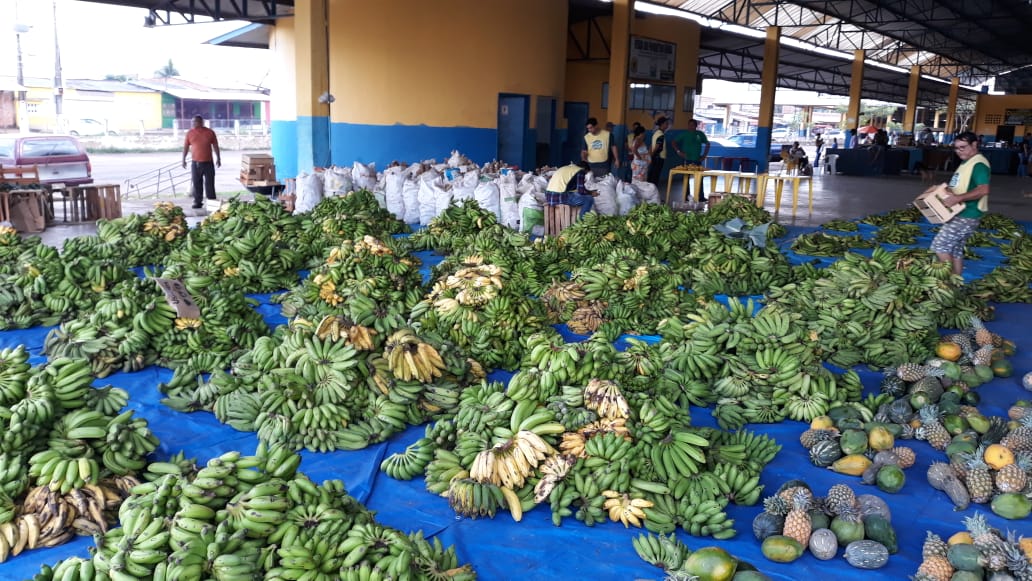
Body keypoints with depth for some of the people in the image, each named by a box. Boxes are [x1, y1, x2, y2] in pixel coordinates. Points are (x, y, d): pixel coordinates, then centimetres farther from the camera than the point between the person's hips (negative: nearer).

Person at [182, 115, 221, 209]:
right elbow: (186, 147, 8)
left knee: (209, 184, 1)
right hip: (195, 163, 2)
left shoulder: (210, 132, 1)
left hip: (208, 163, -2)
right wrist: (183, 159, 5)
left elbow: (215, 146, 6)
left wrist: (218, 158, 4)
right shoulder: (190, 133, 4)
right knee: (197, 184, 4)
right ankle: (198, 202, 11)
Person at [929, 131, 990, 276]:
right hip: (960, 214, 10)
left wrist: (958, 198, -32)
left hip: (966, 216, -10)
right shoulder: (967, 162, 17)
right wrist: (944, 189, 11)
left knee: (939, 245, -11)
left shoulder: (979, 164, -16)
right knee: (955, 249, 13)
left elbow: (983, 190, -28)